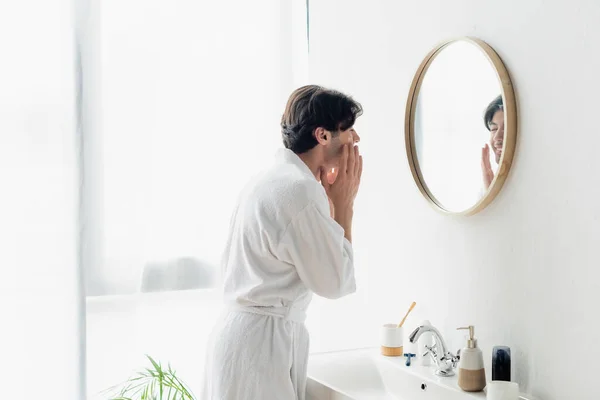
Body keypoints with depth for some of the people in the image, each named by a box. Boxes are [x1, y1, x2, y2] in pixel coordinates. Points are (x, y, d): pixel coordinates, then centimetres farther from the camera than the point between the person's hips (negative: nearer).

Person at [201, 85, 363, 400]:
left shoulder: (275, 178, 11)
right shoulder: (298, 189, -20)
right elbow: (335, 282, -14)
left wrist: (332, 201, 9)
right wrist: (344, 202, -6)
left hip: (250, 332, 10)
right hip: (263, 341, -10)